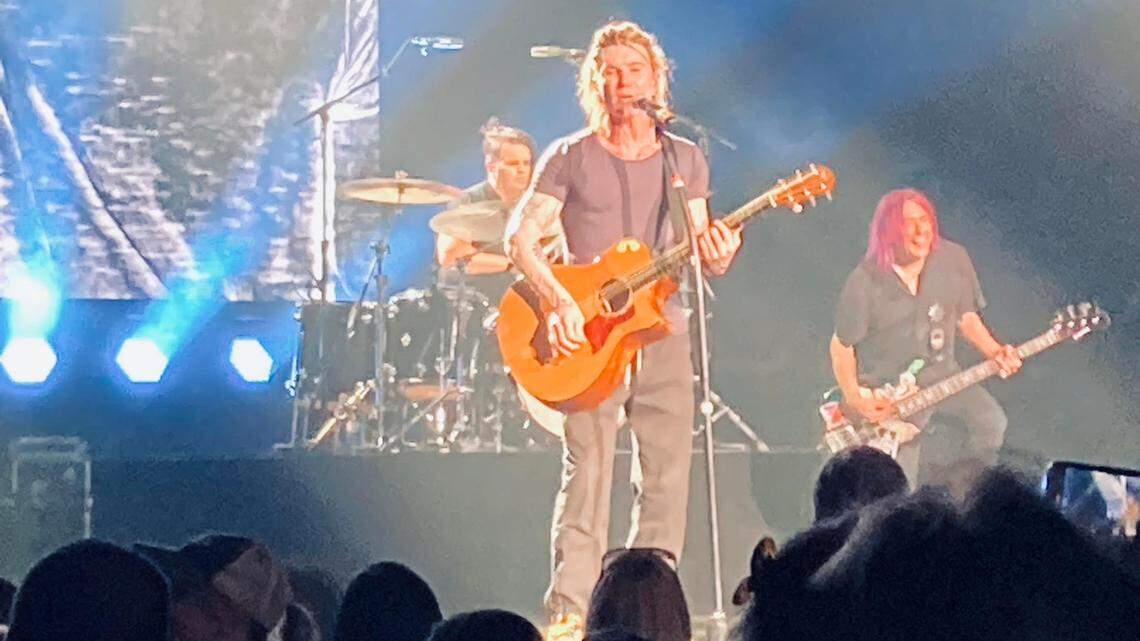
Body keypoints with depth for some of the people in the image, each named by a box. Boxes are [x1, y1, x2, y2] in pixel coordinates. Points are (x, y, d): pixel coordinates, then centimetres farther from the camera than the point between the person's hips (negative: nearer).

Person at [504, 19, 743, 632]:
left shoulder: (684, 160, 11)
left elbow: (698, 252, 12)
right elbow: (520, 236, -6)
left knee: (668, 472, 1)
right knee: (587, 472, -10)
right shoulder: (571, 157, 1)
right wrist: (558, 302, -20)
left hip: (663, 331, 4)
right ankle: (568, 612, -9)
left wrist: (717, 254, -12)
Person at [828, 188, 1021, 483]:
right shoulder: (865, 282, -17)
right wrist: (855, 398, -14)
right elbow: (842, 345, -6)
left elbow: (966, 316, 7)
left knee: (991, 422, -19)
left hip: (941, 373, 4)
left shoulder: (953, 259, -7)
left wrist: (994, 352, -9)